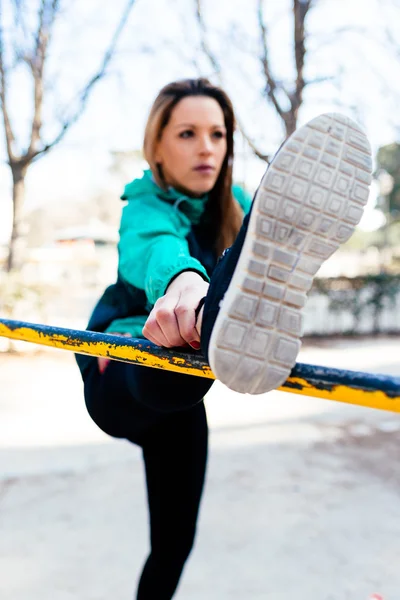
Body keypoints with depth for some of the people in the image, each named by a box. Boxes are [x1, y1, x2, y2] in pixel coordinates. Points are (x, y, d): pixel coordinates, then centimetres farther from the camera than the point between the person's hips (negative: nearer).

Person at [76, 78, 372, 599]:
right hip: (119, 380, -6)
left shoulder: (232, 203, 3)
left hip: (175, 398, 6)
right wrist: (180, 280, -65)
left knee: (175, 541, 13)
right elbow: (154, 245, -40)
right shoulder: (147, 207, -17)